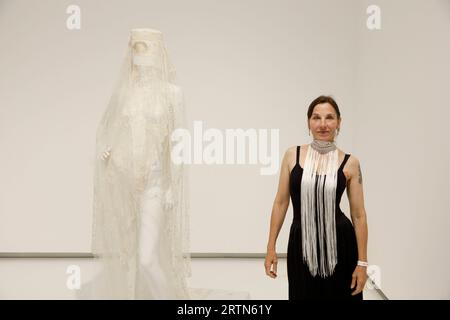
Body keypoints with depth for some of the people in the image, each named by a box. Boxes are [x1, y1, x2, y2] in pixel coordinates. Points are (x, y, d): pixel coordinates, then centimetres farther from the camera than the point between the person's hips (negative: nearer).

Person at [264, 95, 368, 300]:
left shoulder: (350, 163, -3)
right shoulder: (292, 155, 0)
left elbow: (358, 215, -1)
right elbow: (281, 203, 5)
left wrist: (362, 262, -3)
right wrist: (271, 247, 2)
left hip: (340, 246, -1)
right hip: (301, 245, 1)